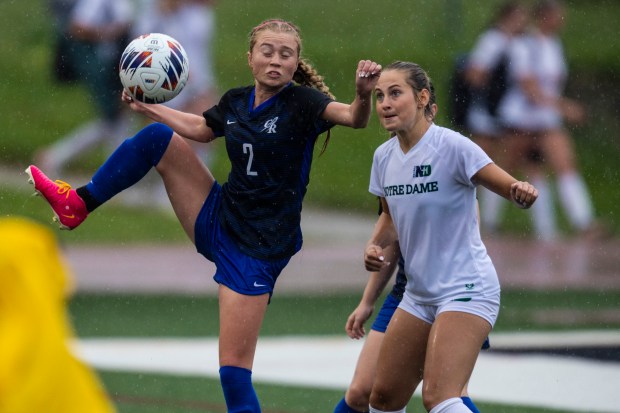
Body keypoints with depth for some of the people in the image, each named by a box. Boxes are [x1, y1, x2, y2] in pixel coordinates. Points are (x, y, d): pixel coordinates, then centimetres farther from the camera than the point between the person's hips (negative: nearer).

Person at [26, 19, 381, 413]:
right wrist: (145, 106, 25)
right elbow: (199, 129, 24)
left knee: (234, 369, -10)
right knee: (159, 137, 0)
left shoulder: (302, 102, -15)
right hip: (217, 221, 6)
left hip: (259, 250, -6)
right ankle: (77, 204, 14)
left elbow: (354, 117, -34)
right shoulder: (236, 102, 3)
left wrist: (364, 94, -54)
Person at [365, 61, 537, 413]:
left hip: (466, 289, -8)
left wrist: (524, 192, -41)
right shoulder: (384, 156, 5)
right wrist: (375, 245, 2)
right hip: (419, 294, 8)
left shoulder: (452, 147, -16)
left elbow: (513, 190, -17)